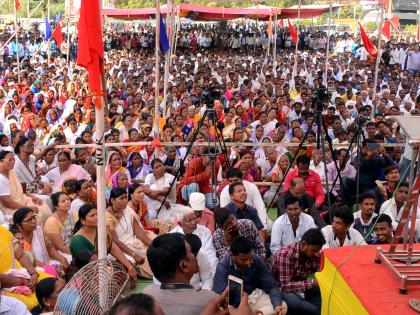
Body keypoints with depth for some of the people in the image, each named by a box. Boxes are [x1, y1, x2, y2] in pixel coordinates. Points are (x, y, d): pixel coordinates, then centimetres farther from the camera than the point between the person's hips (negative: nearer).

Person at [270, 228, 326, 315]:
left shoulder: (315, 254, -10)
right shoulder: (285, 255, -28)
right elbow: (285, 286, -31)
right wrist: (312, 282, -36)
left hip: (301, 288, 6)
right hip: (280, 289, -6)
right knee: (295, 302, -37)